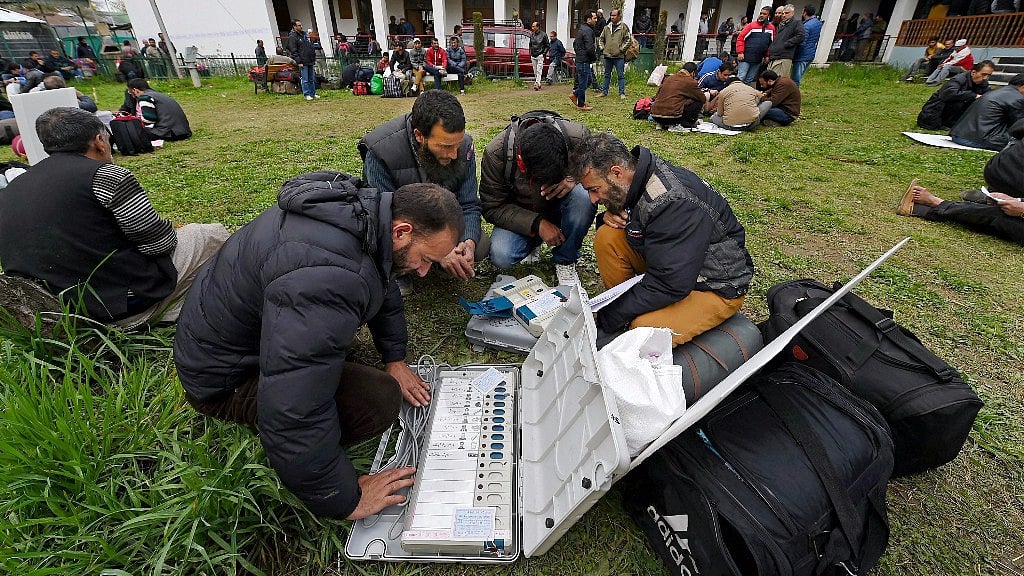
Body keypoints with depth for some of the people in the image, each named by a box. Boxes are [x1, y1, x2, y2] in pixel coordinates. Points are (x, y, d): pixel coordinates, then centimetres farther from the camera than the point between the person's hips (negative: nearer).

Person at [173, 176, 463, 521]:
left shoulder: (367, 208, -10)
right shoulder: (328, 279, -40)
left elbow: (382, 285, 10)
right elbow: (291, 415, -39)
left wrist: (395, 357, 7)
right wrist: (345, 500, -25)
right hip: (225, 375, -8)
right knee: (380, 399, -26)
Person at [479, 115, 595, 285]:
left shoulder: (579, 136, -25)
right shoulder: (495, 153, -26)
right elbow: (492, 208, -17)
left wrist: (574, 178, -29)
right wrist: (537, 224, -28)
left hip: (560, 207, 1)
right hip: (522, 216, 0)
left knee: (584, 197, -34)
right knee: (500, 256, -28)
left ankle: (565, 261, -9)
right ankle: (533, 243, 8)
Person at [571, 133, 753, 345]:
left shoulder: (672, 204, -34)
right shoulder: (637, 171, -8)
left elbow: (670, 285, -34)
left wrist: (608, 318, -26)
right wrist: (610, 214, -14)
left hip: (717, 286, -8)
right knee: (607, 237, -12)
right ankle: (626, 307, -2)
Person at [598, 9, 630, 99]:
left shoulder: (624, 27, -2)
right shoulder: (607, 28, 10)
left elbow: (628, 39, -4)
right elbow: (601, 39, 20)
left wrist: (621, 49, -10)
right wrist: (602, 48, 8)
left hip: (619, 56, -4)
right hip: (607, 55, 4)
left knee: (621, 75, 0)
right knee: (607, 75, 12)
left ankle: (622, 93, 4)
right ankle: (604, 92, 20)